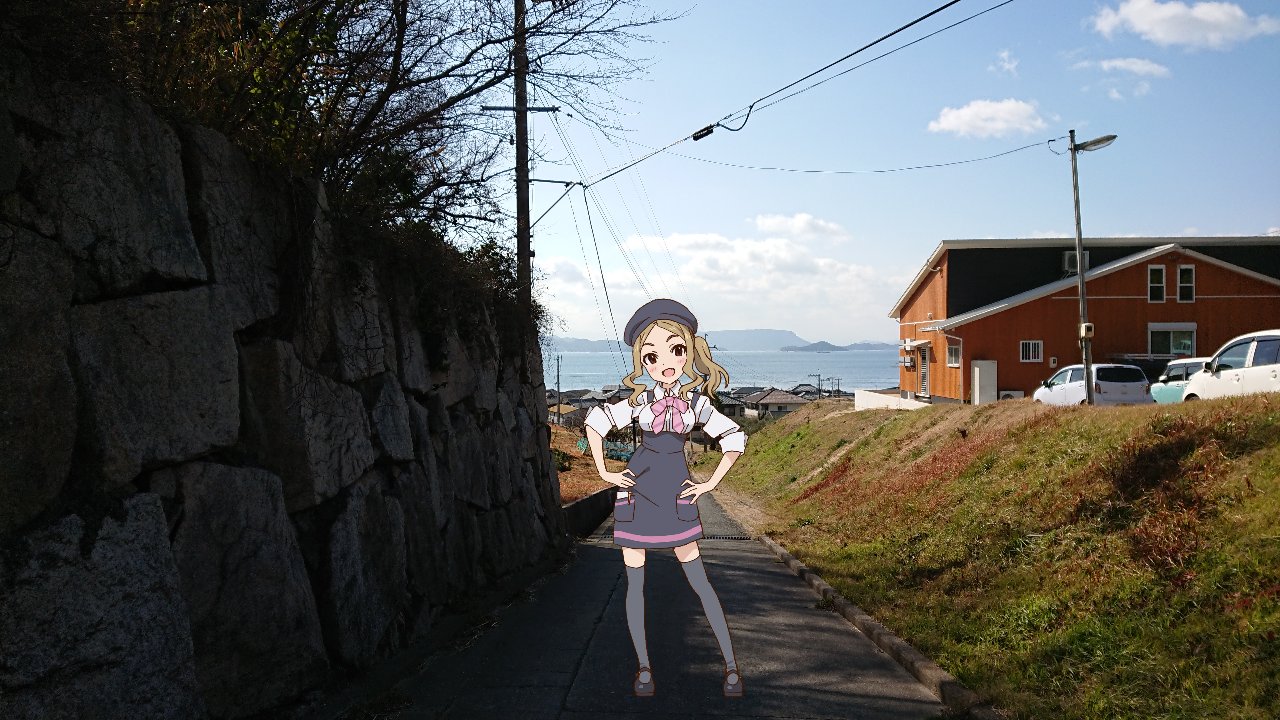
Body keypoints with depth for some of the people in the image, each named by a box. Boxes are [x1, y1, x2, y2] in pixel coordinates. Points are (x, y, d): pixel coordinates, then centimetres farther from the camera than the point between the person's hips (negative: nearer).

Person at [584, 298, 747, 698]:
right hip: (636, 492, 1)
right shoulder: (640, 401, 2)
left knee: (698, 580, -2)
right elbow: (596, 421, 8)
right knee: (635, 582, 3)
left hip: (676, 494, -1)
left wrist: (710, 484, 1)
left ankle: (731, 665, 3)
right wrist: (604, 473, 2)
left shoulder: (697, 401, 1)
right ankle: (643, 667, 14)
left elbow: (735, 439, 7)